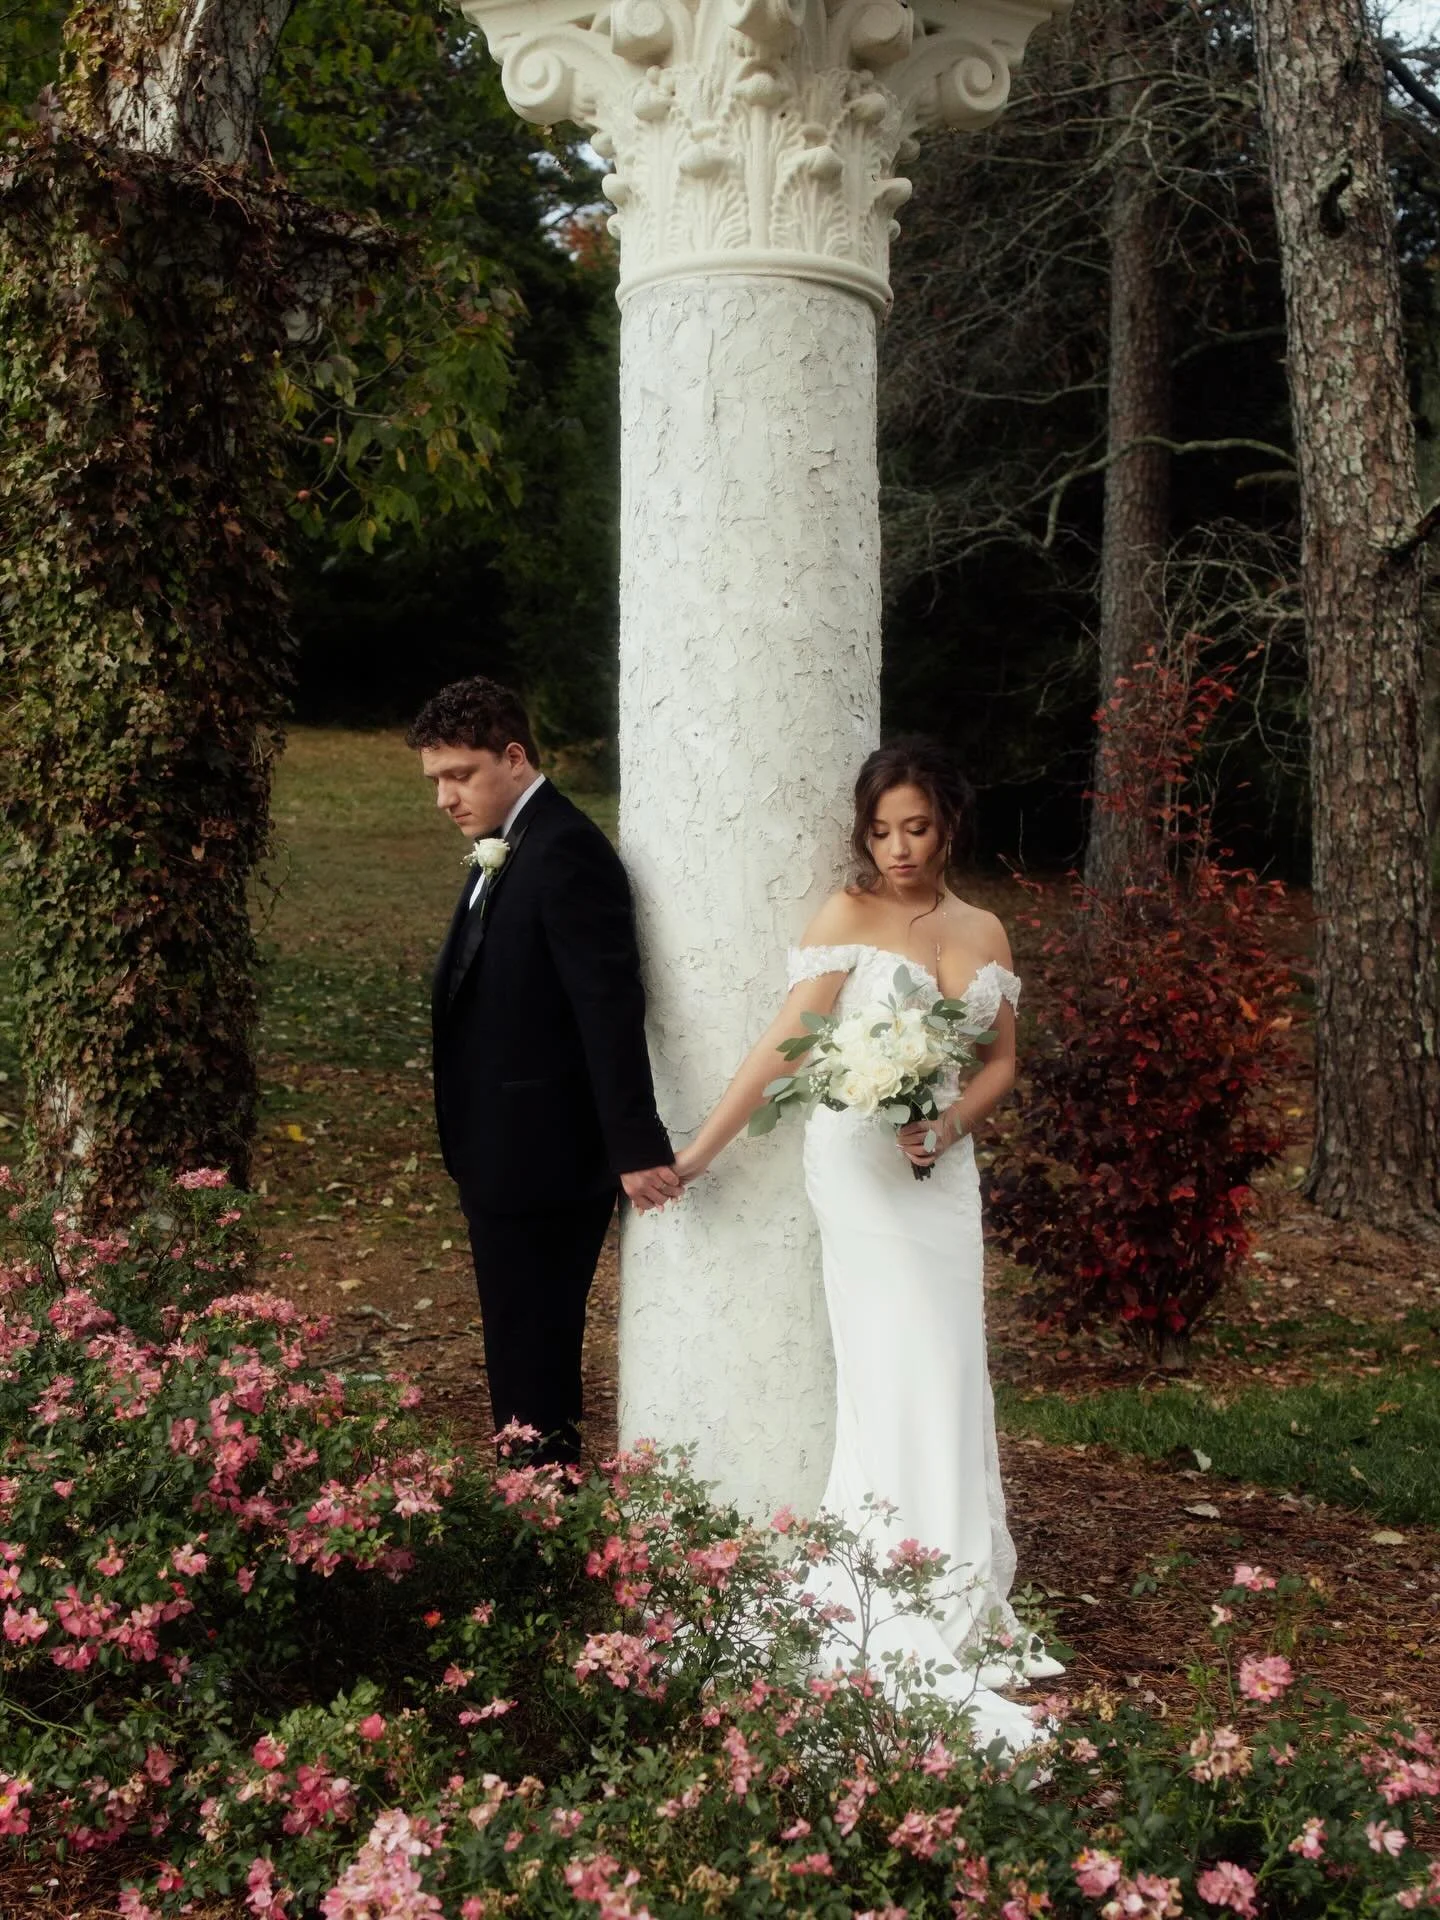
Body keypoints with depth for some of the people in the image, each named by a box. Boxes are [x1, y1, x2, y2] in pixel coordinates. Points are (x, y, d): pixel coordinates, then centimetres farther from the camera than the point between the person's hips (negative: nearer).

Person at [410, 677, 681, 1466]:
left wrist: (635, 1146, -28)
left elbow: (611, 1007, -24)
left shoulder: (565, 853, -18)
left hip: (543, 1159, -10)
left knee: (534, 1363, -2)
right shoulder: (505, 848, 13)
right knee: (523, 1351, 17)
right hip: (506, 1159, 10)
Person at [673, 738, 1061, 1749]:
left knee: (951, 1370, 6)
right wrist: (698, 1152, -14)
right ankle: (903, 1616, 0)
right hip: (862, 1162, -5)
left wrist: (950, 1123, -7)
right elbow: (786, 1043, -9)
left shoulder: (984, 930, 11)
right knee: (901, 1364, -8)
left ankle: (960, 1600, 15)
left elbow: (1002, 1061, 14)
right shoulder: (850, 915, -4)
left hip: (945, 1166, 5)